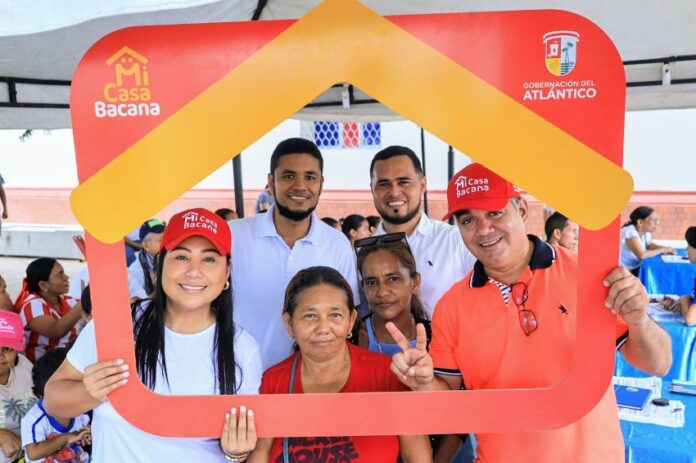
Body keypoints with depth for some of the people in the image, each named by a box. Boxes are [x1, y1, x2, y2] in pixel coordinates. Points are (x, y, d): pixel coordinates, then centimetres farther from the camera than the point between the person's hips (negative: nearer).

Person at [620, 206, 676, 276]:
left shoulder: (646, 231, 0)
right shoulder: (630, 232, -24)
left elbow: (649, 245, 20)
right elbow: (641, 255, -31)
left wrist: (665, 248, 1)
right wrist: (662, 250, -17)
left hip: (636, 267, 8)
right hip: (624, 271, -8)